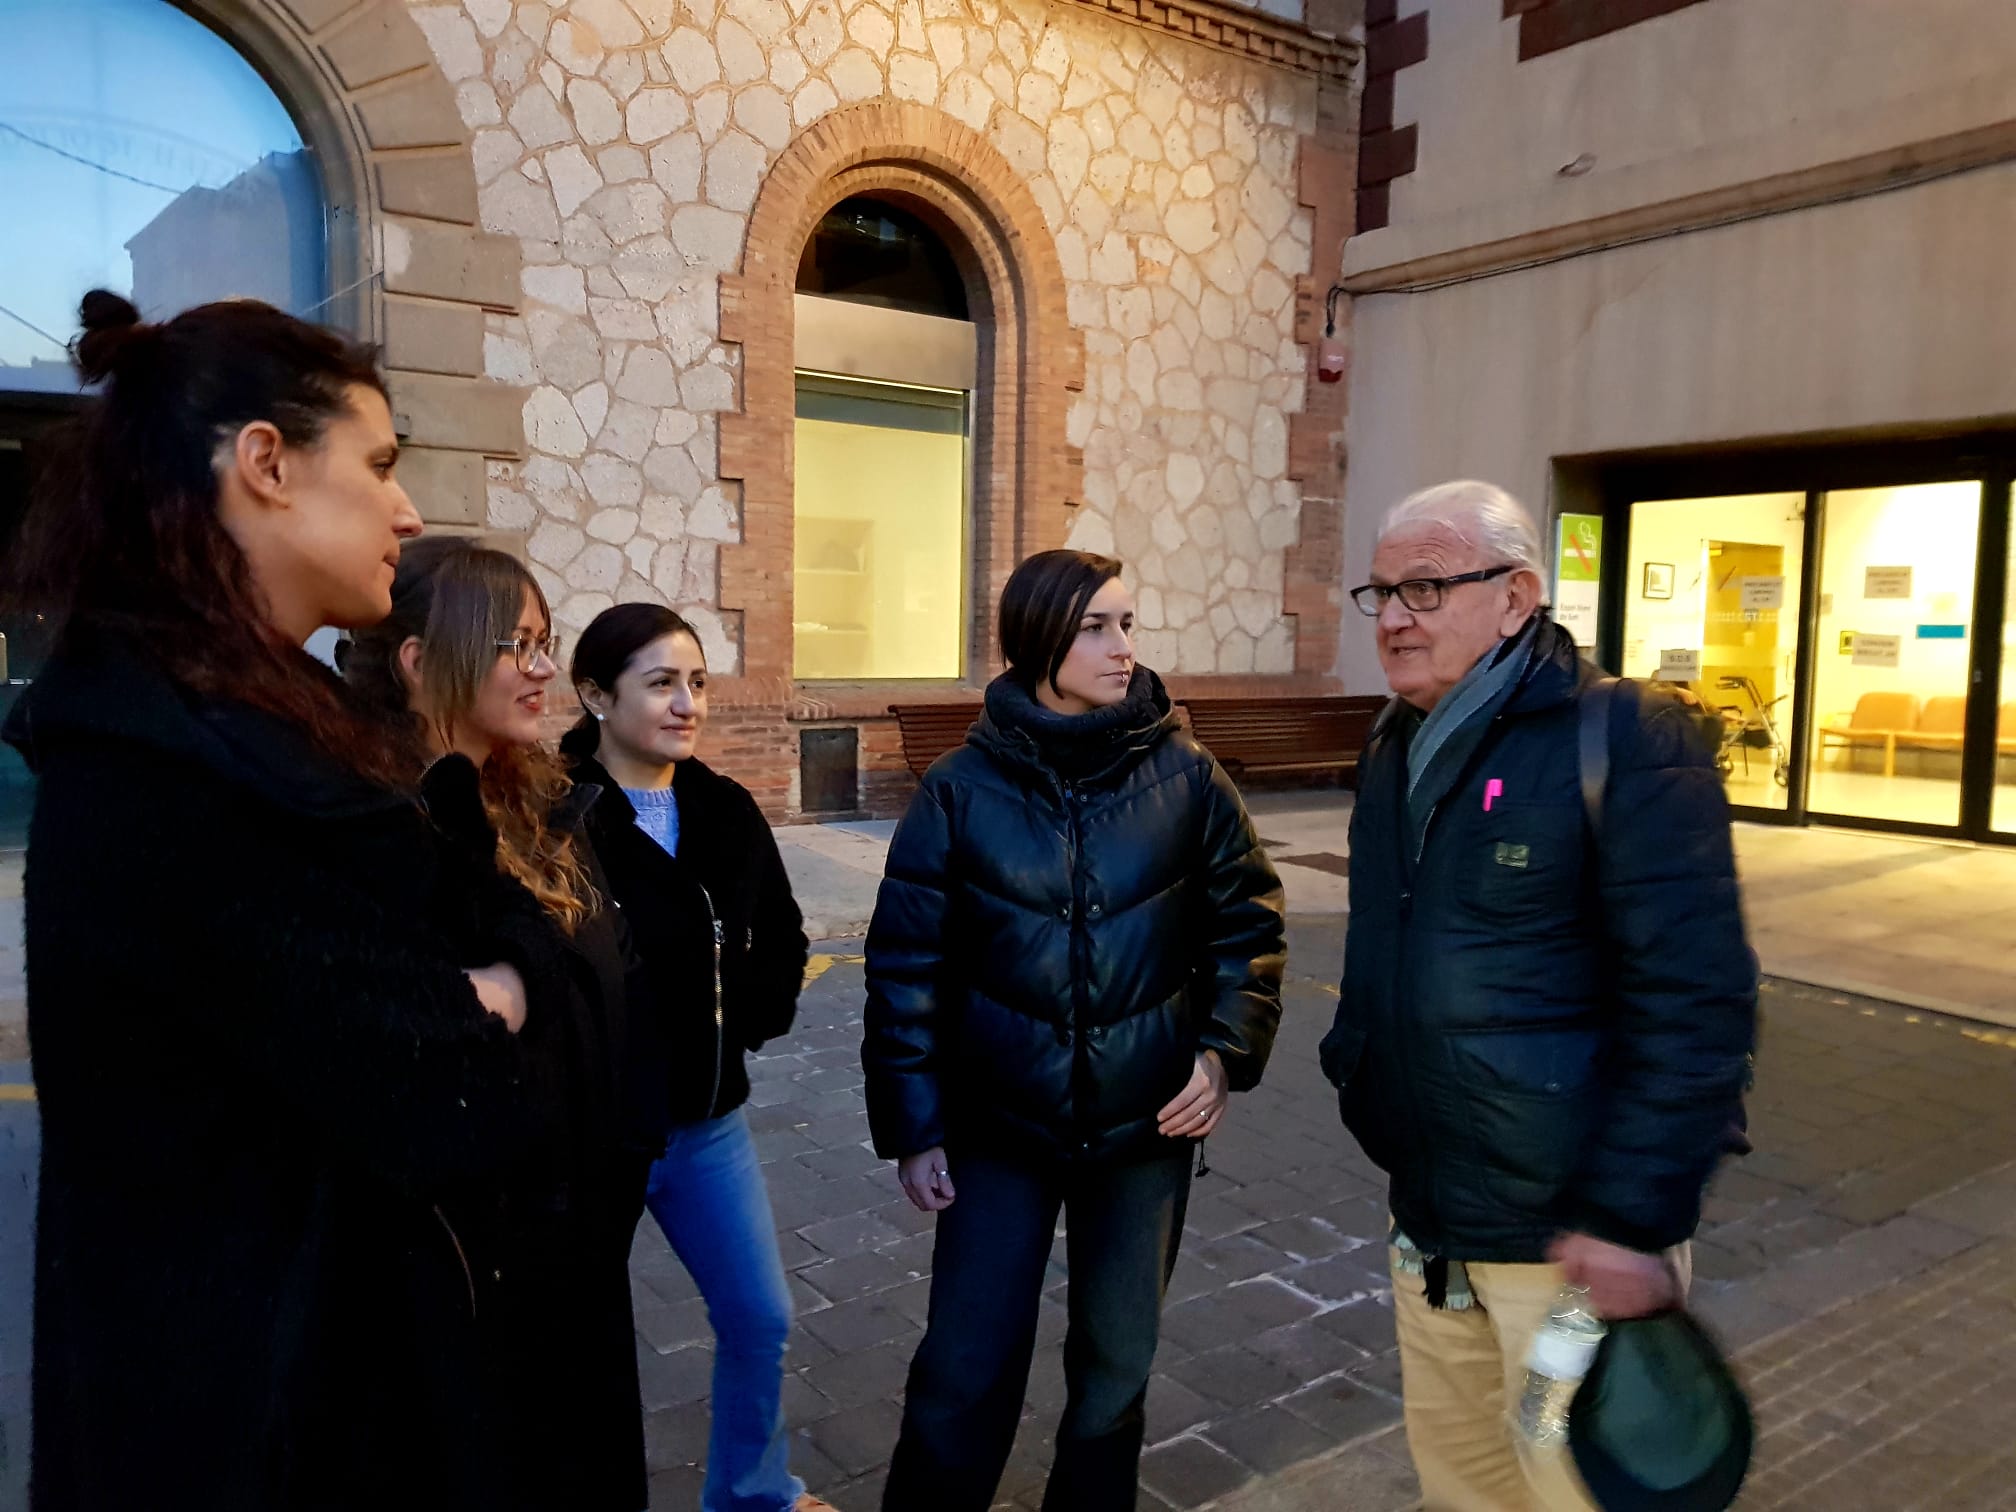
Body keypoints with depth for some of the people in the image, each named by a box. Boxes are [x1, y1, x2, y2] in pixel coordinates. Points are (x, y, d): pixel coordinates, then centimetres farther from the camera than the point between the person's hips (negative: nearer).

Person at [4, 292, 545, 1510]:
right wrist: (502, 991, -9)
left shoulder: (252, 724, 6)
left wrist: (459, 1005, -14)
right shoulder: (162, 769, -27)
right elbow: (438, 1116, -29)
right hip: (245, 1408, -9)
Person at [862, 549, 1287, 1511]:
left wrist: (1226, 1053, -9)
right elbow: (907, 964, -5)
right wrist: (910, 1127, -5)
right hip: (998, 1125, -1)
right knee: (965, 1368, 6)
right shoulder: (962, 788, -8)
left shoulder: (1185, 778, -5)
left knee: (1116, 1361, 17)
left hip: (1146, 1126, 2)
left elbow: (1249, 923, 3)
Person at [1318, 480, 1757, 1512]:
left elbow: (1696, 1003, -20)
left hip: (1569, 1233, -7)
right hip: (1428, 1219, 7)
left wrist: (1630, 1216, -21)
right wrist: (1355, 1059, 13)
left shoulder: (1624, 741, -16)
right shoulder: (1395, 750, 8)